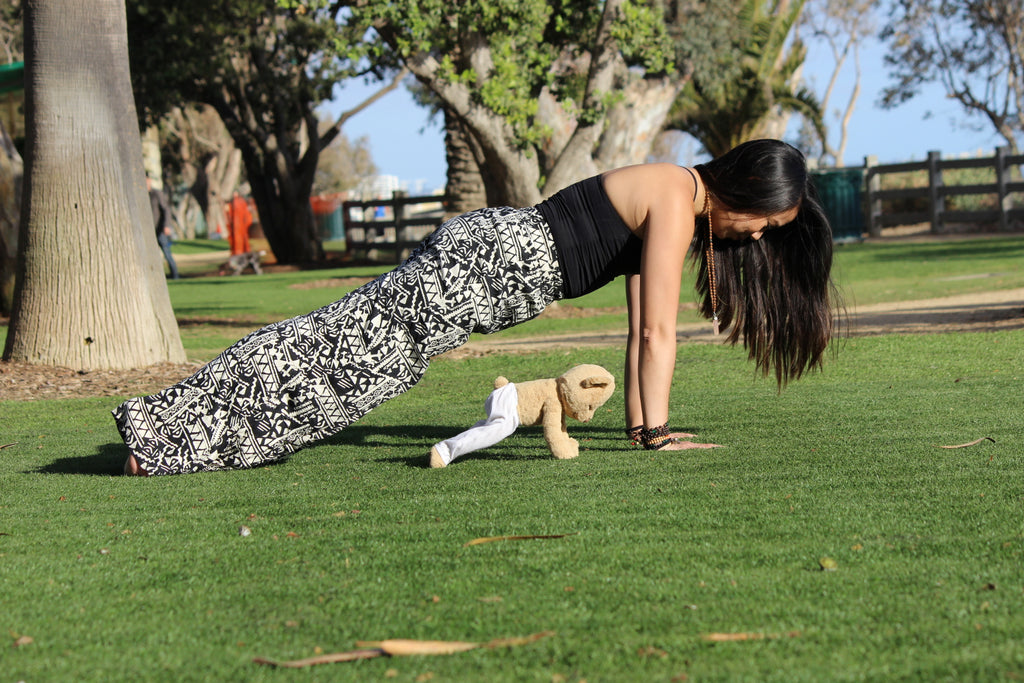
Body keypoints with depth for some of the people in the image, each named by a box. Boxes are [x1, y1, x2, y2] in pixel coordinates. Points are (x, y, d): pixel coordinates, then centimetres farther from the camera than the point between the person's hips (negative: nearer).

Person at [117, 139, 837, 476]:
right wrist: (657, 430, -11)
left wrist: (638, 421, 19)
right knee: (348, 352, -10)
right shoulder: (677, 202, -12)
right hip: (493, 262, -9)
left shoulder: (675, 202, 17)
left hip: (484, 247, 9)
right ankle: (163, 434, -8)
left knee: (345, 341, 8)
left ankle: (167, 422, 10)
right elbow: (658, 330, -15)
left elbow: (643, 328, 20)